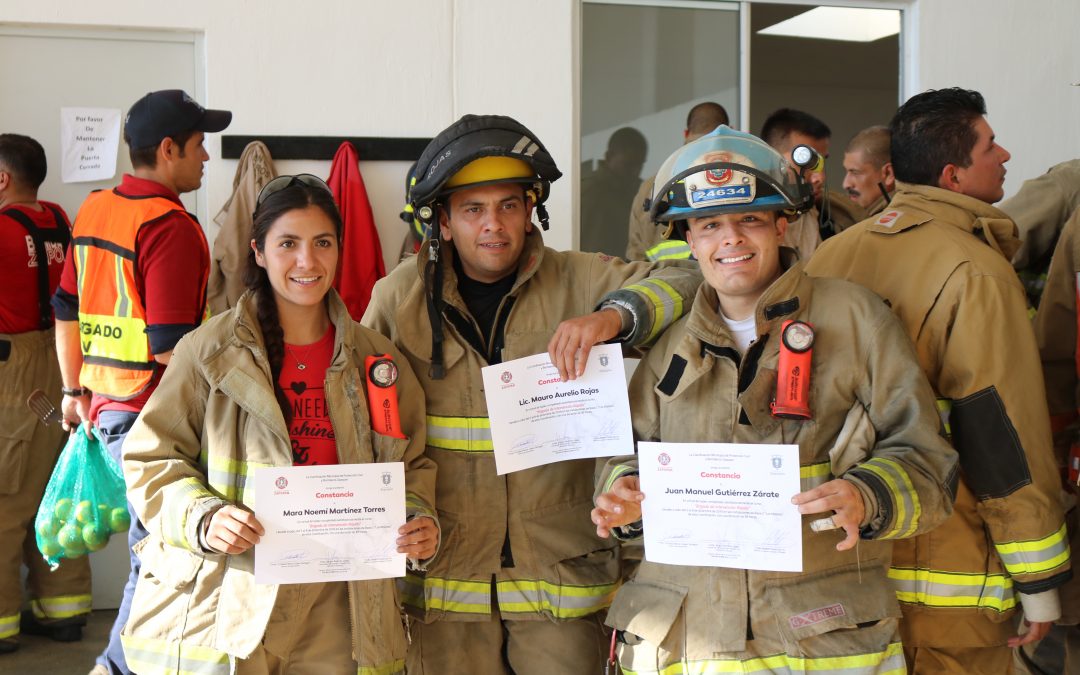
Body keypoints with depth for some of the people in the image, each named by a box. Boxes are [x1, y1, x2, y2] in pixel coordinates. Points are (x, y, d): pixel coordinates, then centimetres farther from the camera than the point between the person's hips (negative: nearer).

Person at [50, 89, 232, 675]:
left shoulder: (94, 210, 12)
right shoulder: (171, 226, -16)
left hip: (104, 404, 9)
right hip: (151, 413, -9)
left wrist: (75, 389, 25)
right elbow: (171, 345, -21)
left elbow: (67, 309, 18)